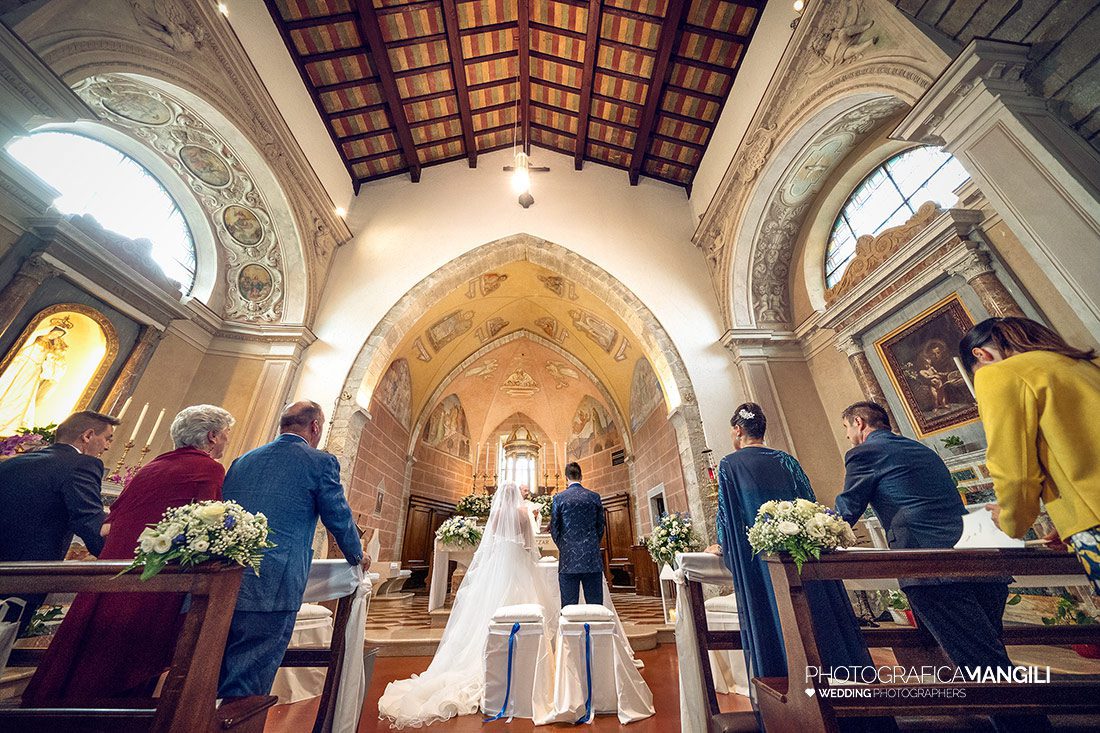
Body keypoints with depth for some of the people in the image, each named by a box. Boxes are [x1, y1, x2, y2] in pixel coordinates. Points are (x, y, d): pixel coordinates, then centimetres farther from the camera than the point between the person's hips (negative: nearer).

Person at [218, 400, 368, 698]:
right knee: (245, 690, 3)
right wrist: (358, 556, 19)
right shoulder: (321, 462, -4)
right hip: (271, 590, -7)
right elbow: (340, 518, -1)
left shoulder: (242, 460, 15)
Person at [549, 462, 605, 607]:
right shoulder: (594, 497, 2)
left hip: (568, 559, -1)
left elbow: (554, 529, 0)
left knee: (569, 606, 5)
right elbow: (600, 527, 8)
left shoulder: (558, 498, -3)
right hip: (592, 559, 2)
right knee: (596, 605, 7)